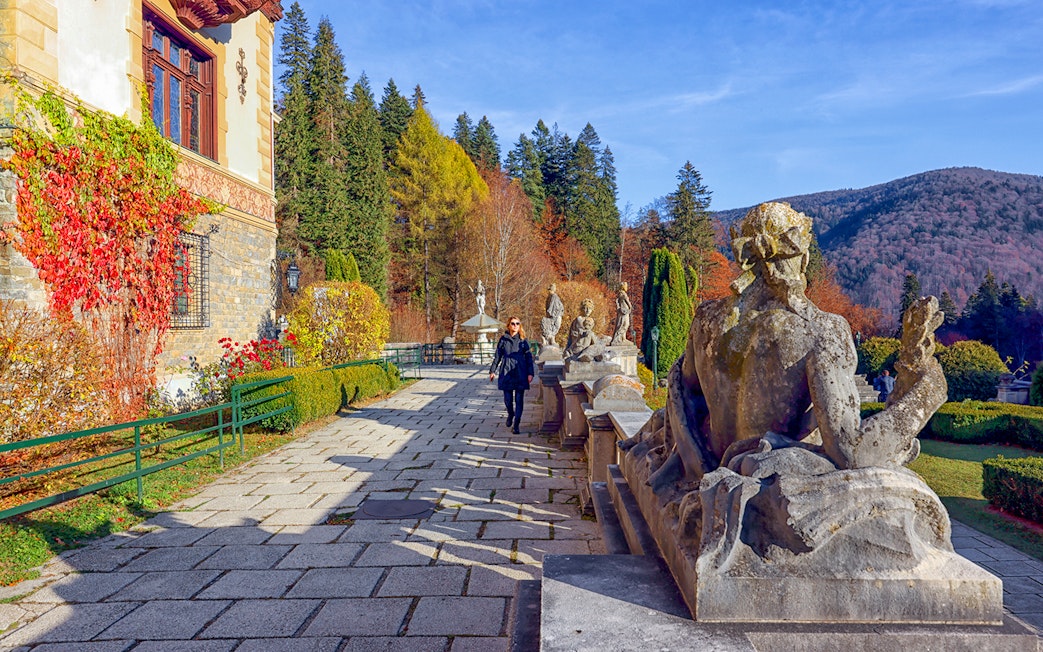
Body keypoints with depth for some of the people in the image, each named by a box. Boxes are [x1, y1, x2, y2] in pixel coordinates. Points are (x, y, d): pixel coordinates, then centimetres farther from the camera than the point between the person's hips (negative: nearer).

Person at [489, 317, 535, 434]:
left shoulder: (523, 340, 3)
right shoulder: (503, 339, 5)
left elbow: (529, 357, 3)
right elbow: (497, 356, 10)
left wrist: (530, 373, -4)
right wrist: (492, 370, 9)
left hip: (520, 373, -1)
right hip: (506, 372, 1)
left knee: (519, 400, -2)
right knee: (507, 399, 4)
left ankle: (515, 425, 5)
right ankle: (510, 414, 36)